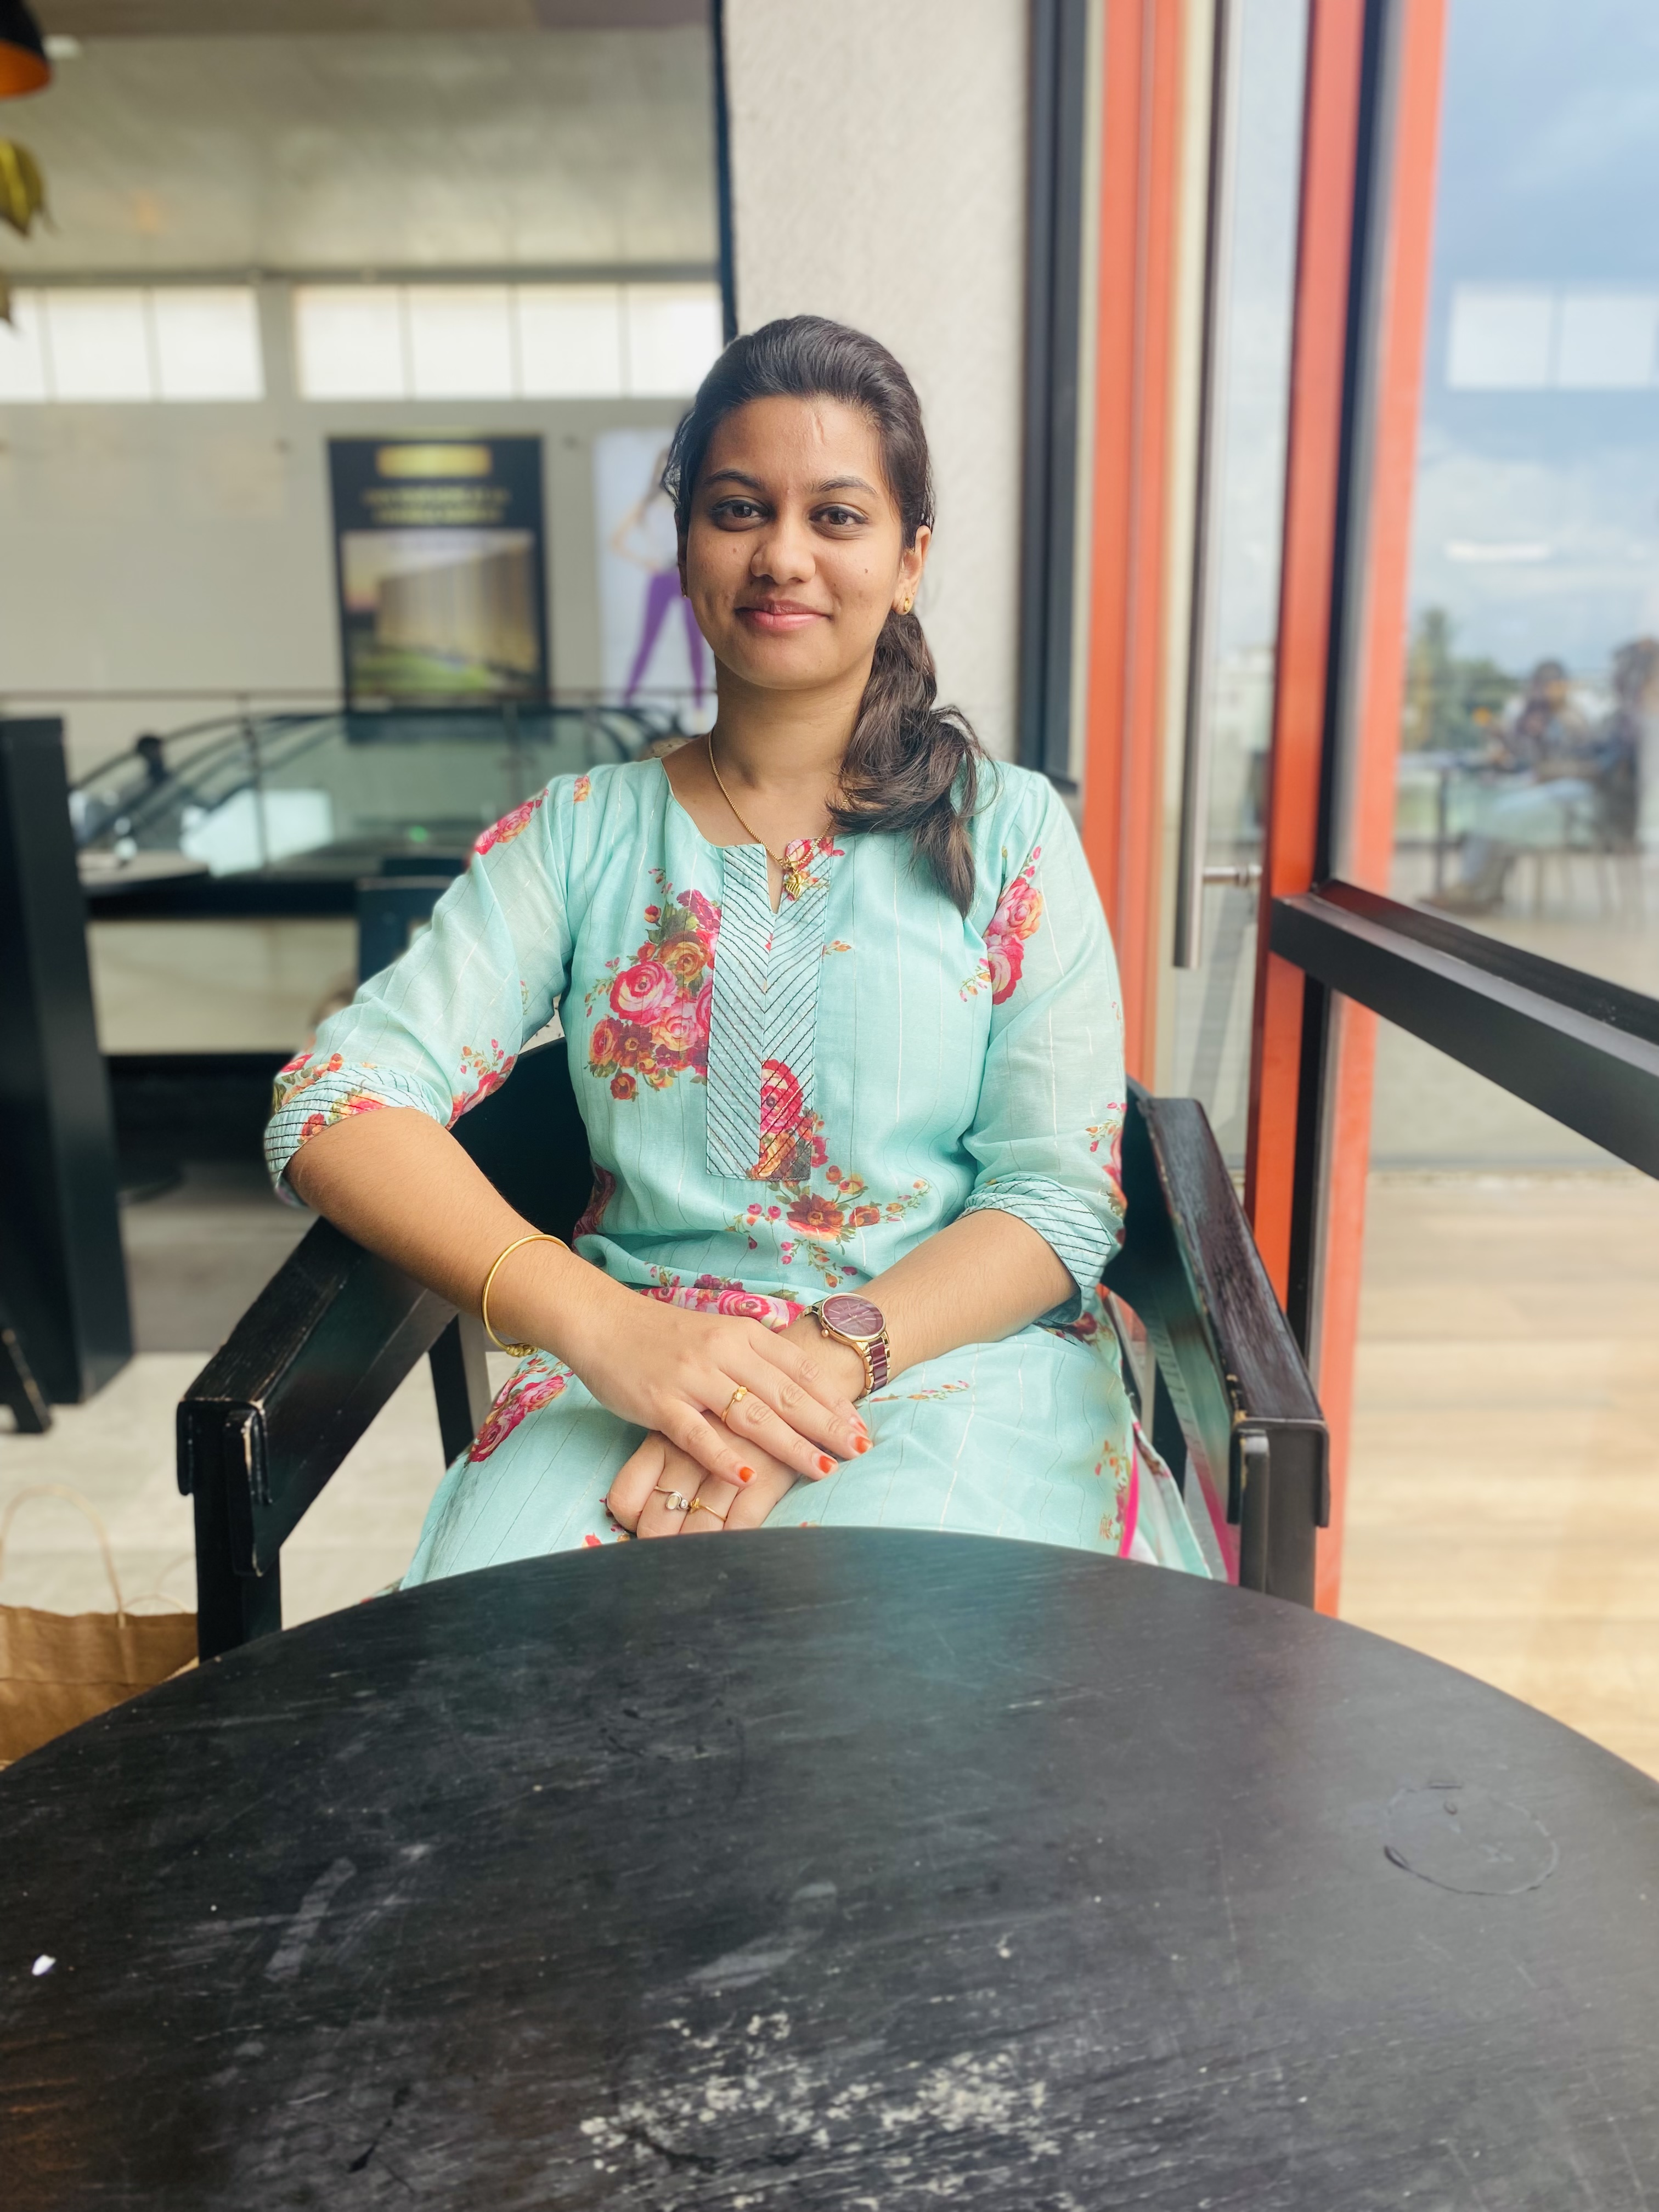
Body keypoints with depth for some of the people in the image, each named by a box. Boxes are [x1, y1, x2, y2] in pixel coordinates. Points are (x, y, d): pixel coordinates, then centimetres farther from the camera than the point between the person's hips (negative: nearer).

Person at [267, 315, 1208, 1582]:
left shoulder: (1009, 834, 6)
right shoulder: (581, 835, 8)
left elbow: (1062, 1197, -1)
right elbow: (337, 1105, -4)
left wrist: (834, 1355, -20)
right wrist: (600, 1324, -21)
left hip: (958, 1351, 0)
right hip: (634, 1361, 2)